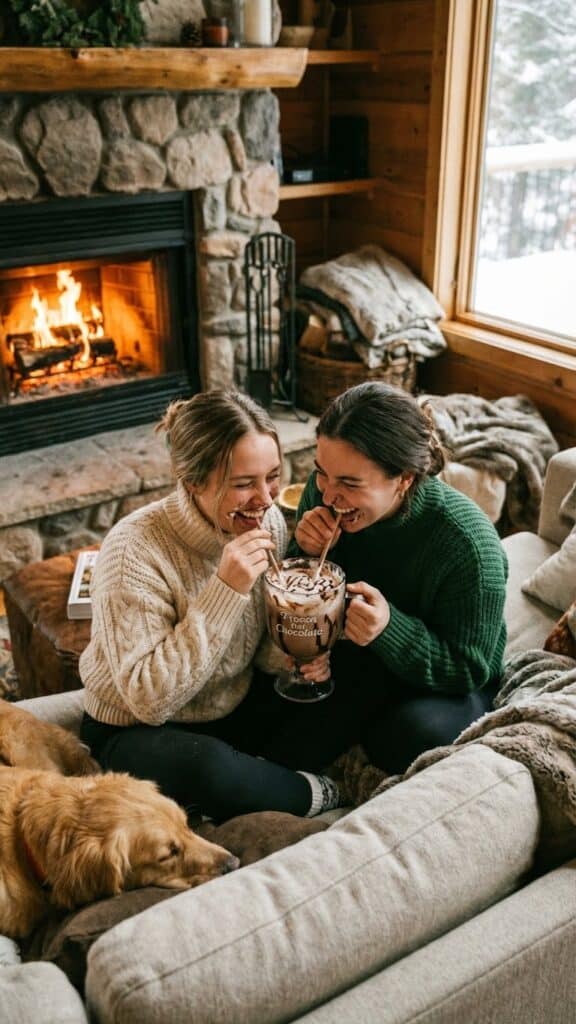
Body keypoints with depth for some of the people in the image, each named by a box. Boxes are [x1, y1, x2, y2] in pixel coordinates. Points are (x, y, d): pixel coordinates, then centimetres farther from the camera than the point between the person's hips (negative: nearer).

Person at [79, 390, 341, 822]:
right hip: (139, 730, -5)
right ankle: (314, 794, -6)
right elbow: (148, 700, -31)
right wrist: (225, 591, -37)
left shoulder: (268, 520, -11)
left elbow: (265, 636, 5)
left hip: (237, 704, 6)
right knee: (209, 769, -36)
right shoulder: (135, 550, -29)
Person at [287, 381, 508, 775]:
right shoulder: (325, 489, -16)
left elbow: (469, 668, -21)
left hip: (444, 687, -3)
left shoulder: (467, 542, -29)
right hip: (354, 662, 3)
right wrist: (307, 554, -27)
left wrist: (390, 628, -40)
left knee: (413, 734, -34)